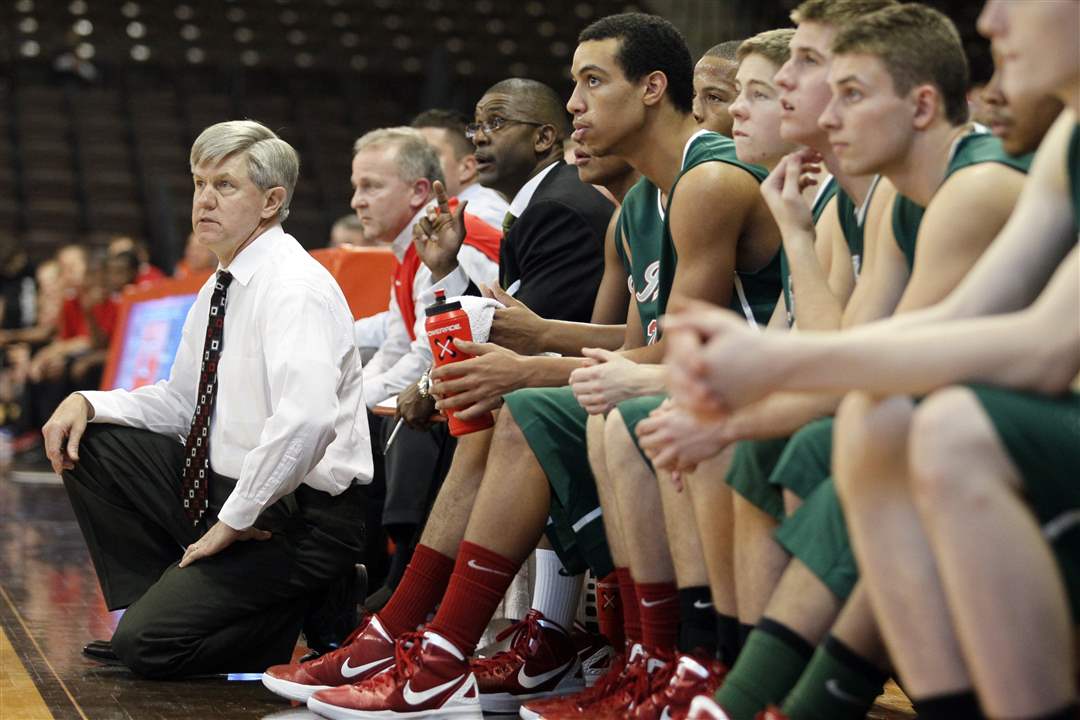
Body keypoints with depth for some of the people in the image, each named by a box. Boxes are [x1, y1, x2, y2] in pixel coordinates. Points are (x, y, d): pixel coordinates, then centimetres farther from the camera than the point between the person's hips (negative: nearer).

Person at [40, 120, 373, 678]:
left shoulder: (293, 287, -20)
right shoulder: (219, 287, 11)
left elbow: (304, 420, -34)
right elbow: (181, 402, 20)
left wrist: (235, 519, -26)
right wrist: (87, 402, 3)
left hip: (297, 517, -9)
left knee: (150, 645, -17)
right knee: (85, 442, 7)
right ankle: (149, 605, 13)